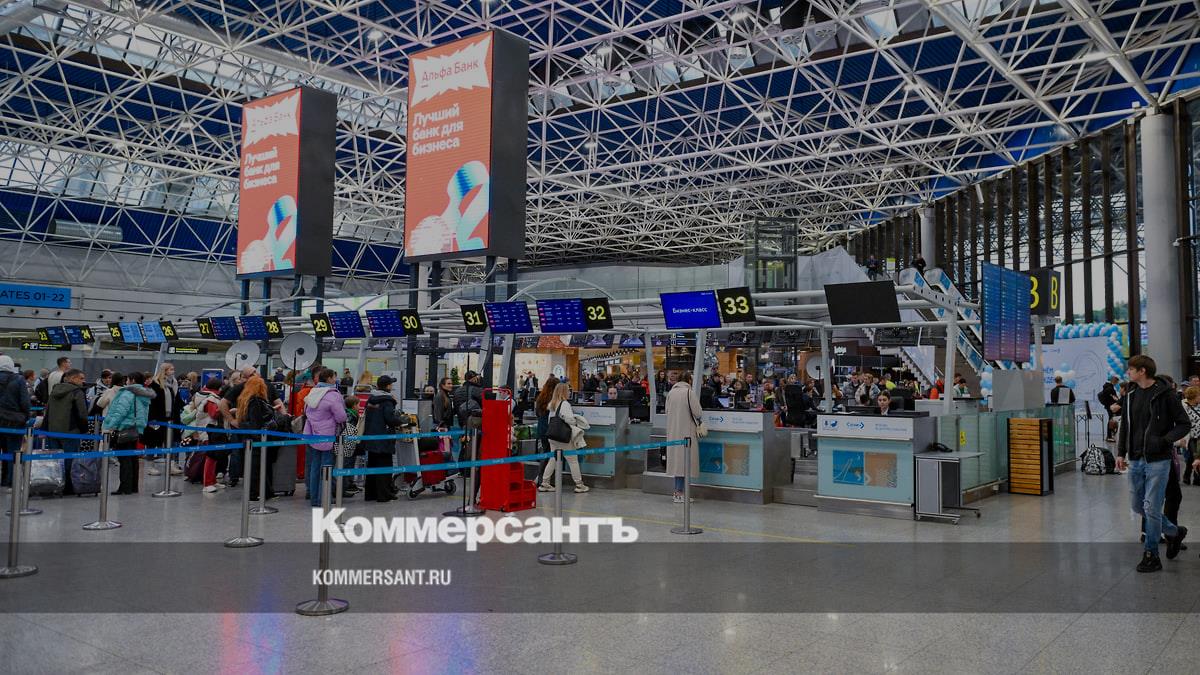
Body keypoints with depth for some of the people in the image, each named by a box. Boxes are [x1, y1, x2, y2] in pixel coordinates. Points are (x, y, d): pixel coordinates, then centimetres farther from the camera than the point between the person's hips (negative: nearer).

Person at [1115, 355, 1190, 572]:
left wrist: (1165, 440, -20)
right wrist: (1121, 453, 10)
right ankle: (1174, 532, 33)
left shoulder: (1164, 395, -10)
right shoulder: (1131, 396, 8)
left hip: (1157, 461, -7)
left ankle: (1151, 555, 9)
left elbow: (1184, 424, -7)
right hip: (1135, 460, 7)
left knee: (1151, 508, -3)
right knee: (1137, 505, 12)